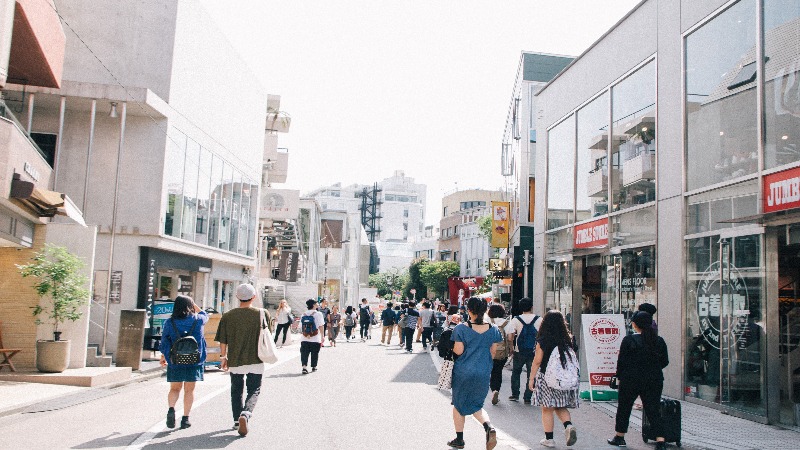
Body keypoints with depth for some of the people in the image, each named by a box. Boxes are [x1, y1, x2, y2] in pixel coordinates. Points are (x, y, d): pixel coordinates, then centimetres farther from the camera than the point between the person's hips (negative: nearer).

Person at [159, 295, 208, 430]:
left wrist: (163, 357, 16)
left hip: (175, 362, 0)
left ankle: (171, 408, -11)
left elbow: (164, 342, 2)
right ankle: (185, 418, 9)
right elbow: (204, 314, 22)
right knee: (189, 390, 9)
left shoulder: (170, 323, -3)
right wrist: (193, 303, 25)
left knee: (174, 388, 14)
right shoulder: (198, 320, -3)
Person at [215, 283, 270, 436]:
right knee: (254, 391, 6)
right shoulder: (263, 314, -5)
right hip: (256, 360, -1)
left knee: (236, 391, 18)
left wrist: (223, 357, 13)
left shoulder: (228, 316, -5)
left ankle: (237, 420, 24)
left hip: (235, 360, 1)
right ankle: (245, 414, -18)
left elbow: (223, 341, -1)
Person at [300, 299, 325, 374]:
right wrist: (322, 336, -6)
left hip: (304, 339, 3)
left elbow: (301, 327, 10)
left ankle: (304, 366, -15)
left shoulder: (303, 315, 6)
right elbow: (321, 326, -11)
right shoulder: (318, 314, -6)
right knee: (314, 353, 13)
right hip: (315, 339, -2)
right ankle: (314, 367, 24)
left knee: (304, 353, 3)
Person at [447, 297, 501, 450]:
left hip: (463, 372, -3)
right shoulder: (492, 330, 0)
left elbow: (458, 350, -14)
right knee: (476, 405, 17)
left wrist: (452, 347, 8)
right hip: (483, 374, 3)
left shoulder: (461, 329, -12)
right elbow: (493, 352, 7)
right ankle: (489, 427, -11)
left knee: (458, 404, 15)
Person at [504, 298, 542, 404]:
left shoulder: (516, 320, -7)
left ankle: (515, 395, 22)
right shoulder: (539, 320, -5)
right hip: (534, 352, 0)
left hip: (519, 352, 0)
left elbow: (510, 338, -14)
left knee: (516, 373, 19)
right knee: (531, 375, 10)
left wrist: (512, 346, 4)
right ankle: (527, 398, 11)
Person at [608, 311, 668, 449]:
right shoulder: (659, 341, 0)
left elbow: (621, 361, -8)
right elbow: (665, 361, 7)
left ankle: (619, 438, 24)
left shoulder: (629, 340, -11)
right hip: (654, 381, 3)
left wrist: (619, 377, 6)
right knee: (654, 411, 5)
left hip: (631, 381, -3)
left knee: (624, 408, 14)